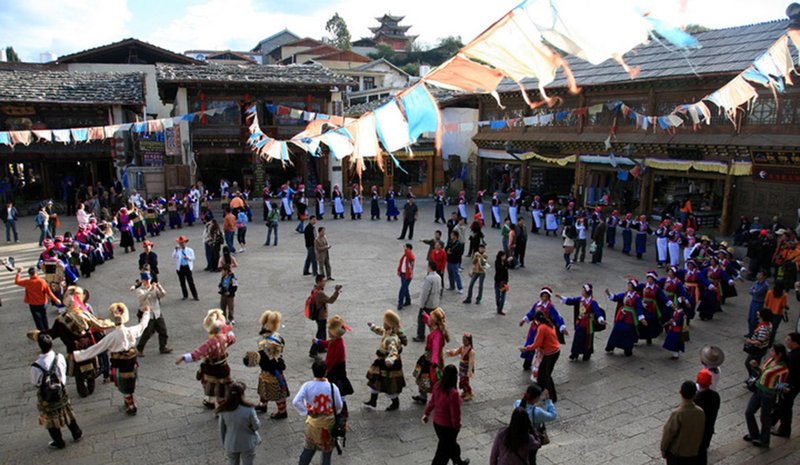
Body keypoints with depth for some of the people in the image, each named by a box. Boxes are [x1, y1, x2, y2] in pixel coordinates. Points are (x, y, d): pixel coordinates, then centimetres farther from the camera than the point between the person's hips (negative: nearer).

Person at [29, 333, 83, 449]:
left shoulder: (36, 366, -31)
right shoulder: (60, 357, -21)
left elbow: (34, 382, -14)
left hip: (46, 397, -3)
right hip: (61, 392, 3)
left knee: (50, 419, 20)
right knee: (67, 413, 25)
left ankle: (59, 442, 38)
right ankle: (77, 434, 42)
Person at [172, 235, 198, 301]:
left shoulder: (190, 250, 5)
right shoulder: (177, 250, 5)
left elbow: (193, 258, -2)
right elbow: (173, 257, -10)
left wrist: (188, 258, -21)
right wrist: (176, 250, -21)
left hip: (187, 267, -2)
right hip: (180, 268, 2)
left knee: (191, 282, -2)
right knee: (182, 282, 9)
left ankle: (195, 296, 4)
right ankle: (185, 295, 22)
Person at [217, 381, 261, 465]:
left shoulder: (223, 410, -16)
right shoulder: (248, 409, -27)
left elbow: (222, 429, -4)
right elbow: (256, 426, -15)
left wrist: (224, 443, 11)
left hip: (231, 444, 3)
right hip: (247, 444, -3)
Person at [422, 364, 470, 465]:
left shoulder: (438, 387, -10)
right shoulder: (453, 393, -32)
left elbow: (432, 402, 5)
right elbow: (455, 413, -24)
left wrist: (426, 413, 19)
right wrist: (457, 426, -7)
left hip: (436, 423, 7)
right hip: (448, 426, -7)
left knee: (451, 443, 30)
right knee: (444, 451, 12)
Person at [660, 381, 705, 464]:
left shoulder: (677, 414, -28)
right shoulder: (700, 412, -13)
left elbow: (669, 433, -17)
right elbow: (701, 433, 1)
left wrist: (663, 449, -2)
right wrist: (696, 446, 18)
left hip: (676, 452, -4)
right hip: (692, 452, 4)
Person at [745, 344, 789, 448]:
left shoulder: (783, 368, -21)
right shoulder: (770, 359, 0)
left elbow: (780, 385, -16)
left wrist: (784, 387, -37)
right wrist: (755, 367, -5)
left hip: (768, 395, -7)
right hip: (758, 389, 7)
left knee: (765, 418, 11)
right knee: (748, 413, 16)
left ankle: (764, 441, 33)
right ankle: (754, 435, 38)